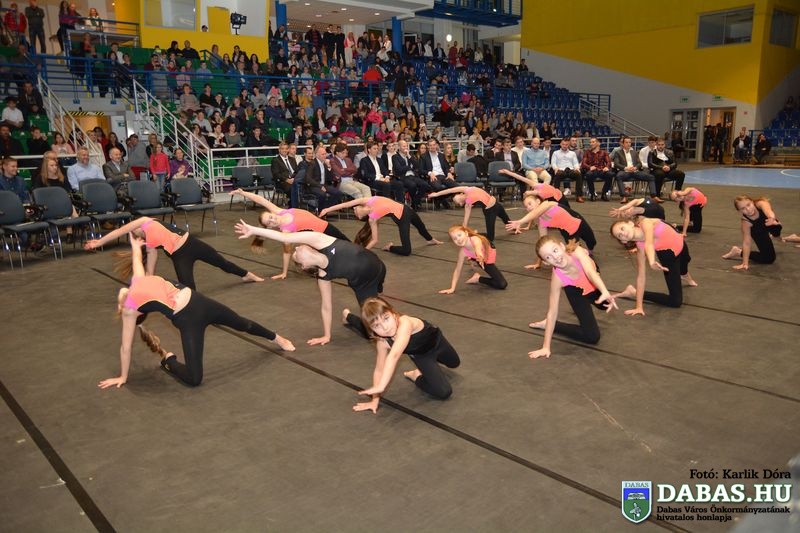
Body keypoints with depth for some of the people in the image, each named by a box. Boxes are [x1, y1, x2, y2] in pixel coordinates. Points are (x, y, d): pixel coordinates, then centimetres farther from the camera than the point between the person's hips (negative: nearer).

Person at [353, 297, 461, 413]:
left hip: (435, 340, -1)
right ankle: (416, 376, 10)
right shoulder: (382, 342, -32)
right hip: (420, 355, 1)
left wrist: (381, 386, -65)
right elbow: (379, 370, -20)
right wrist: (375, 400, -24)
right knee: (444, 392, -13)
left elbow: (394, 356, -60)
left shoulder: (405, 323, -49)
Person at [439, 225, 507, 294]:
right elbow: (457, 270, -19)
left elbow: (478, 249, -67)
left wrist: (480, 256, -90)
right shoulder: (463, 251, -28)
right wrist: (452, 288, -23)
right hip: (482, 260, -1)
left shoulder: (475, 240, -41)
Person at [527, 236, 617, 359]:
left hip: (593, 282, 3)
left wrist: (605, 292, -79)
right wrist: (546, 347, -35)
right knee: (592, 336, -11)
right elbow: (552, 311, -35)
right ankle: (548, 325, 1)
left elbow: (590, 272, -58)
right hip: (576, 290, -3)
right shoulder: (557, 277, -39)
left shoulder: (577, 252, -42)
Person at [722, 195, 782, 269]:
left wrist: (772, 218, -87)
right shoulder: (746, 221, -37)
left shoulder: (760, 204, -40)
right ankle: (739, 252, 6)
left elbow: (768, 210, -64)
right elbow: (746, 243, -34)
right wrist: (745, 263, -38)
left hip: (768, 225, 5)